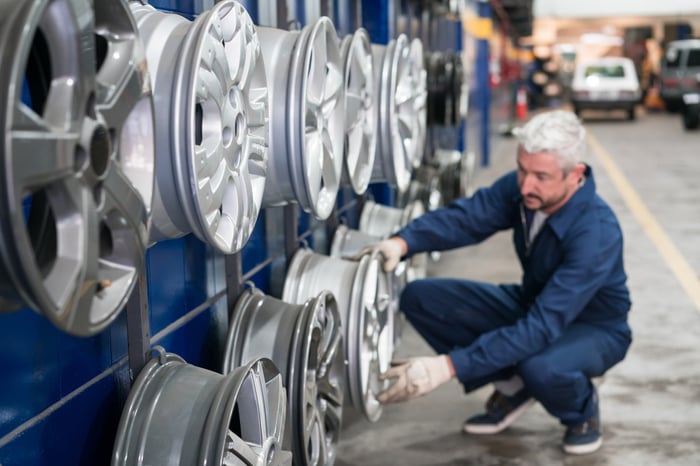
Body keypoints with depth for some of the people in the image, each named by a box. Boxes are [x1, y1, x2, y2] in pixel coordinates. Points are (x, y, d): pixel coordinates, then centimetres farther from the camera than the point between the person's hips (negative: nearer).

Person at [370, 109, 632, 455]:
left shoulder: (597, 233, -36)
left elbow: (541, 329, -42)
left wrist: (448, 365, -48)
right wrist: (401, 243, -43)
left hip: (593, 327, -6)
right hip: (532, 305, 7)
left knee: (540, 367, -42)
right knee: (419, 298, -11)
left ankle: (582, 410, -3)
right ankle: (512, 387, 6)